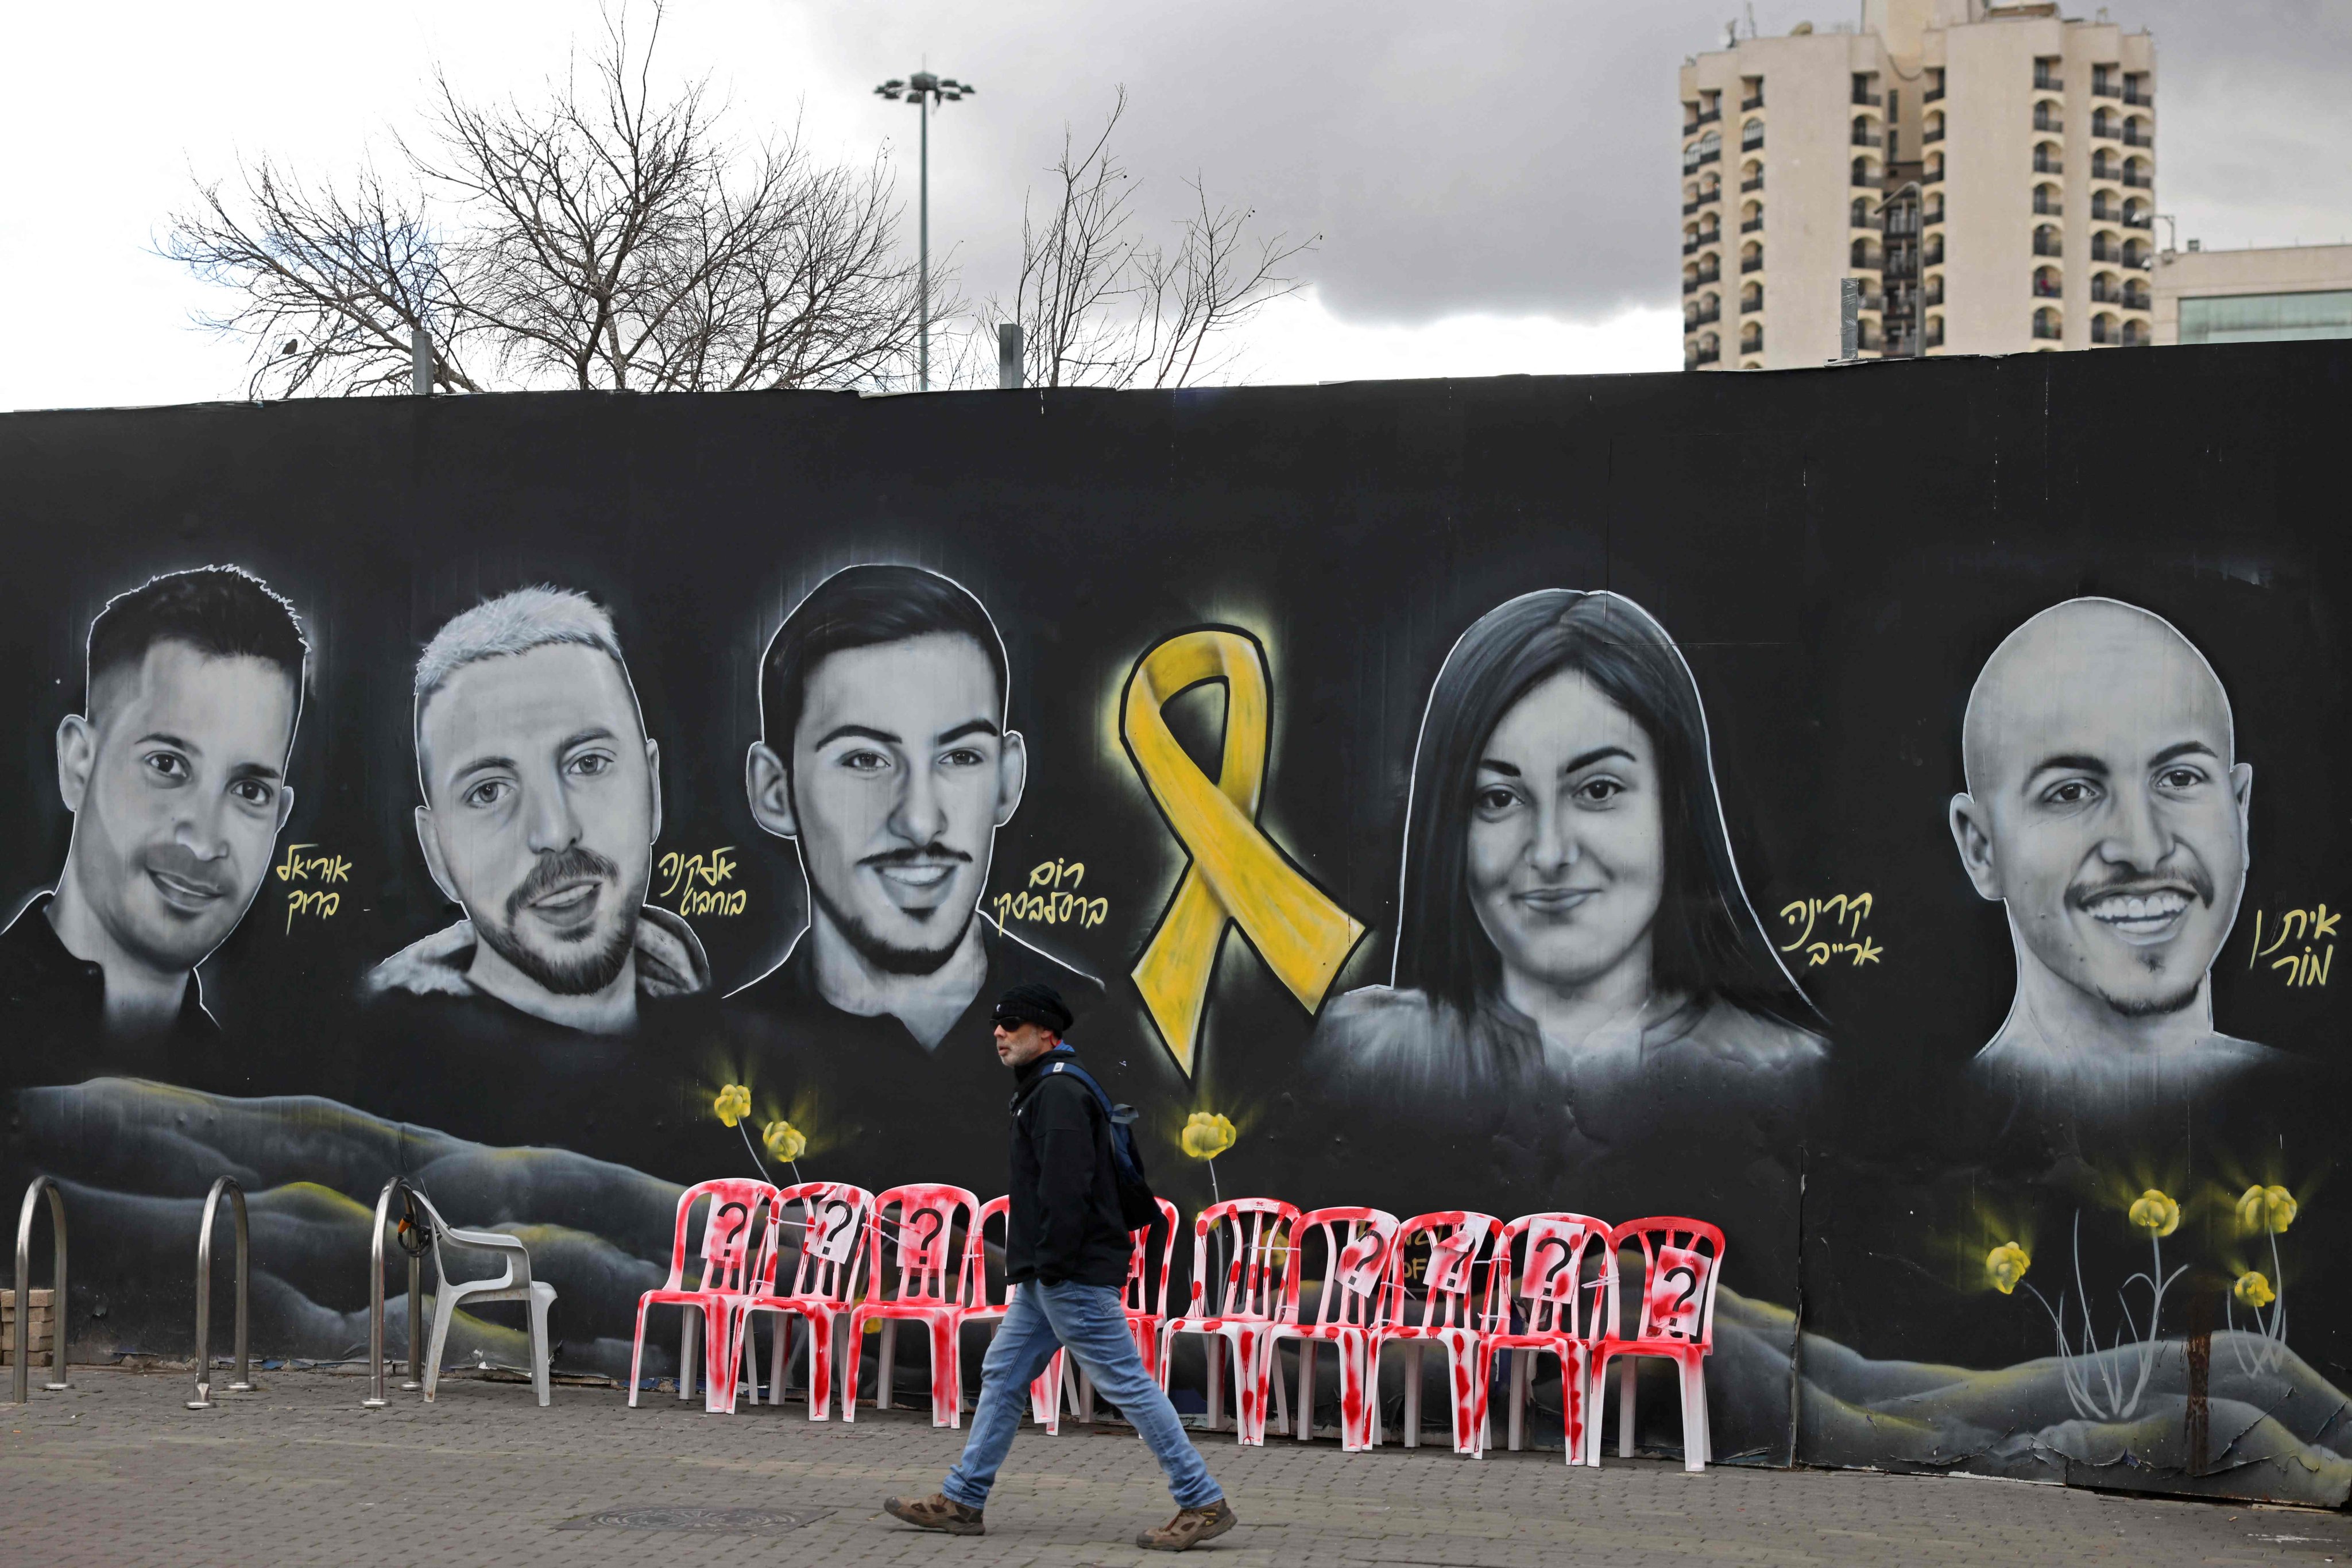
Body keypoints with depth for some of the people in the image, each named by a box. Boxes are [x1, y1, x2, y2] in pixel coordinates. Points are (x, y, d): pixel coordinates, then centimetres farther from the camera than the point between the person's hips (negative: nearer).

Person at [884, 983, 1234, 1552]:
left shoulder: (1060, 1093, -14)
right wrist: (1029, 1262, 19)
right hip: (1044, 1275, 11)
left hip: (1073, 1275, -11)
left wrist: (1053, 1263, -22)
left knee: (1125, 1382, -8)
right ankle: (961, 1501, 17)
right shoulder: (1040, 1090, 20)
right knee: (1003, 1376, 12)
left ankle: (1204, 1503, -4)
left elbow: (1066, 1186, -23)